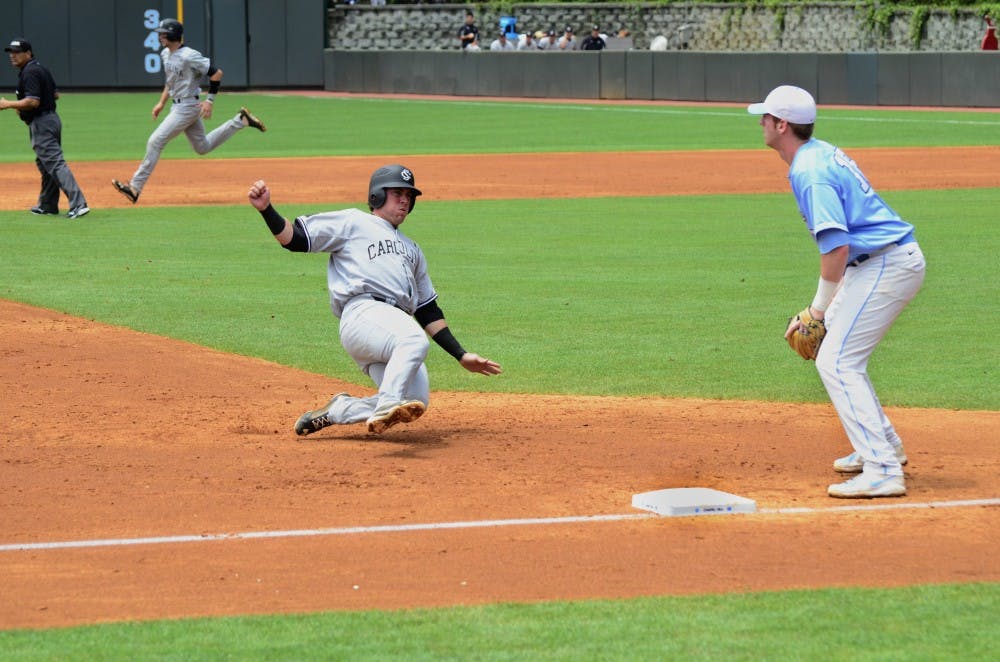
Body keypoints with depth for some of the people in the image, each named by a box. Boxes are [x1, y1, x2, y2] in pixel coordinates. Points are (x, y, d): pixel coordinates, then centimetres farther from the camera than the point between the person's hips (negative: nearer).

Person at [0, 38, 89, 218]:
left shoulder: (29, 73, -16)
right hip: (52, 118, 11)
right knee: (44, 163, 20)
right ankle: (47, 205, 29)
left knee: (55, 163, -14)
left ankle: (78, 203, -23)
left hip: (41, 124, -11)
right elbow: (55, 94, 22)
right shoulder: (41, 68, 15)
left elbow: (33, 102, -25)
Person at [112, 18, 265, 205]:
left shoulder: (189, 56, -20)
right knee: (202, 147, 19)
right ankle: (240, 120, 26)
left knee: (155, 142, -13)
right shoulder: (165, 55, 8)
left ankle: (135, 188, -10)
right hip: (178, 105, 10)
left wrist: (209, 100, -19)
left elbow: (216, 73, -19)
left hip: (188, 106, -10)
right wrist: (161, 103, 17)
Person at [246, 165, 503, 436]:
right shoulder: (353, 222, 21)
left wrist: (462, 356, 25)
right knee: (415, 340, -37)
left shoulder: (412, 250, 38)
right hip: (363, 313, -6)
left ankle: (337, 410, -3)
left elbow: (428, 312, 34)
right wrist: (266, 210, -7)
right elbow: (296, 239, 11)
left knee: (416, 401, -20)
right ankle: (387, 406, -52)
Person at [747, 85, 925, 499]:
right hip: (892, 259, 11)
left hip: (888, 265, -11)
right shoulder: (822, 154, 15)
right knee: (835, 350, 22)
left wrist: (818, 309, -16)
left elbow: (836, 246, -26)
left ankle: (883, 472, -19)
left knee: (836, 361, -13)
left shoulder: (810, 172, -18)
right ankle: (883, 446, 31)